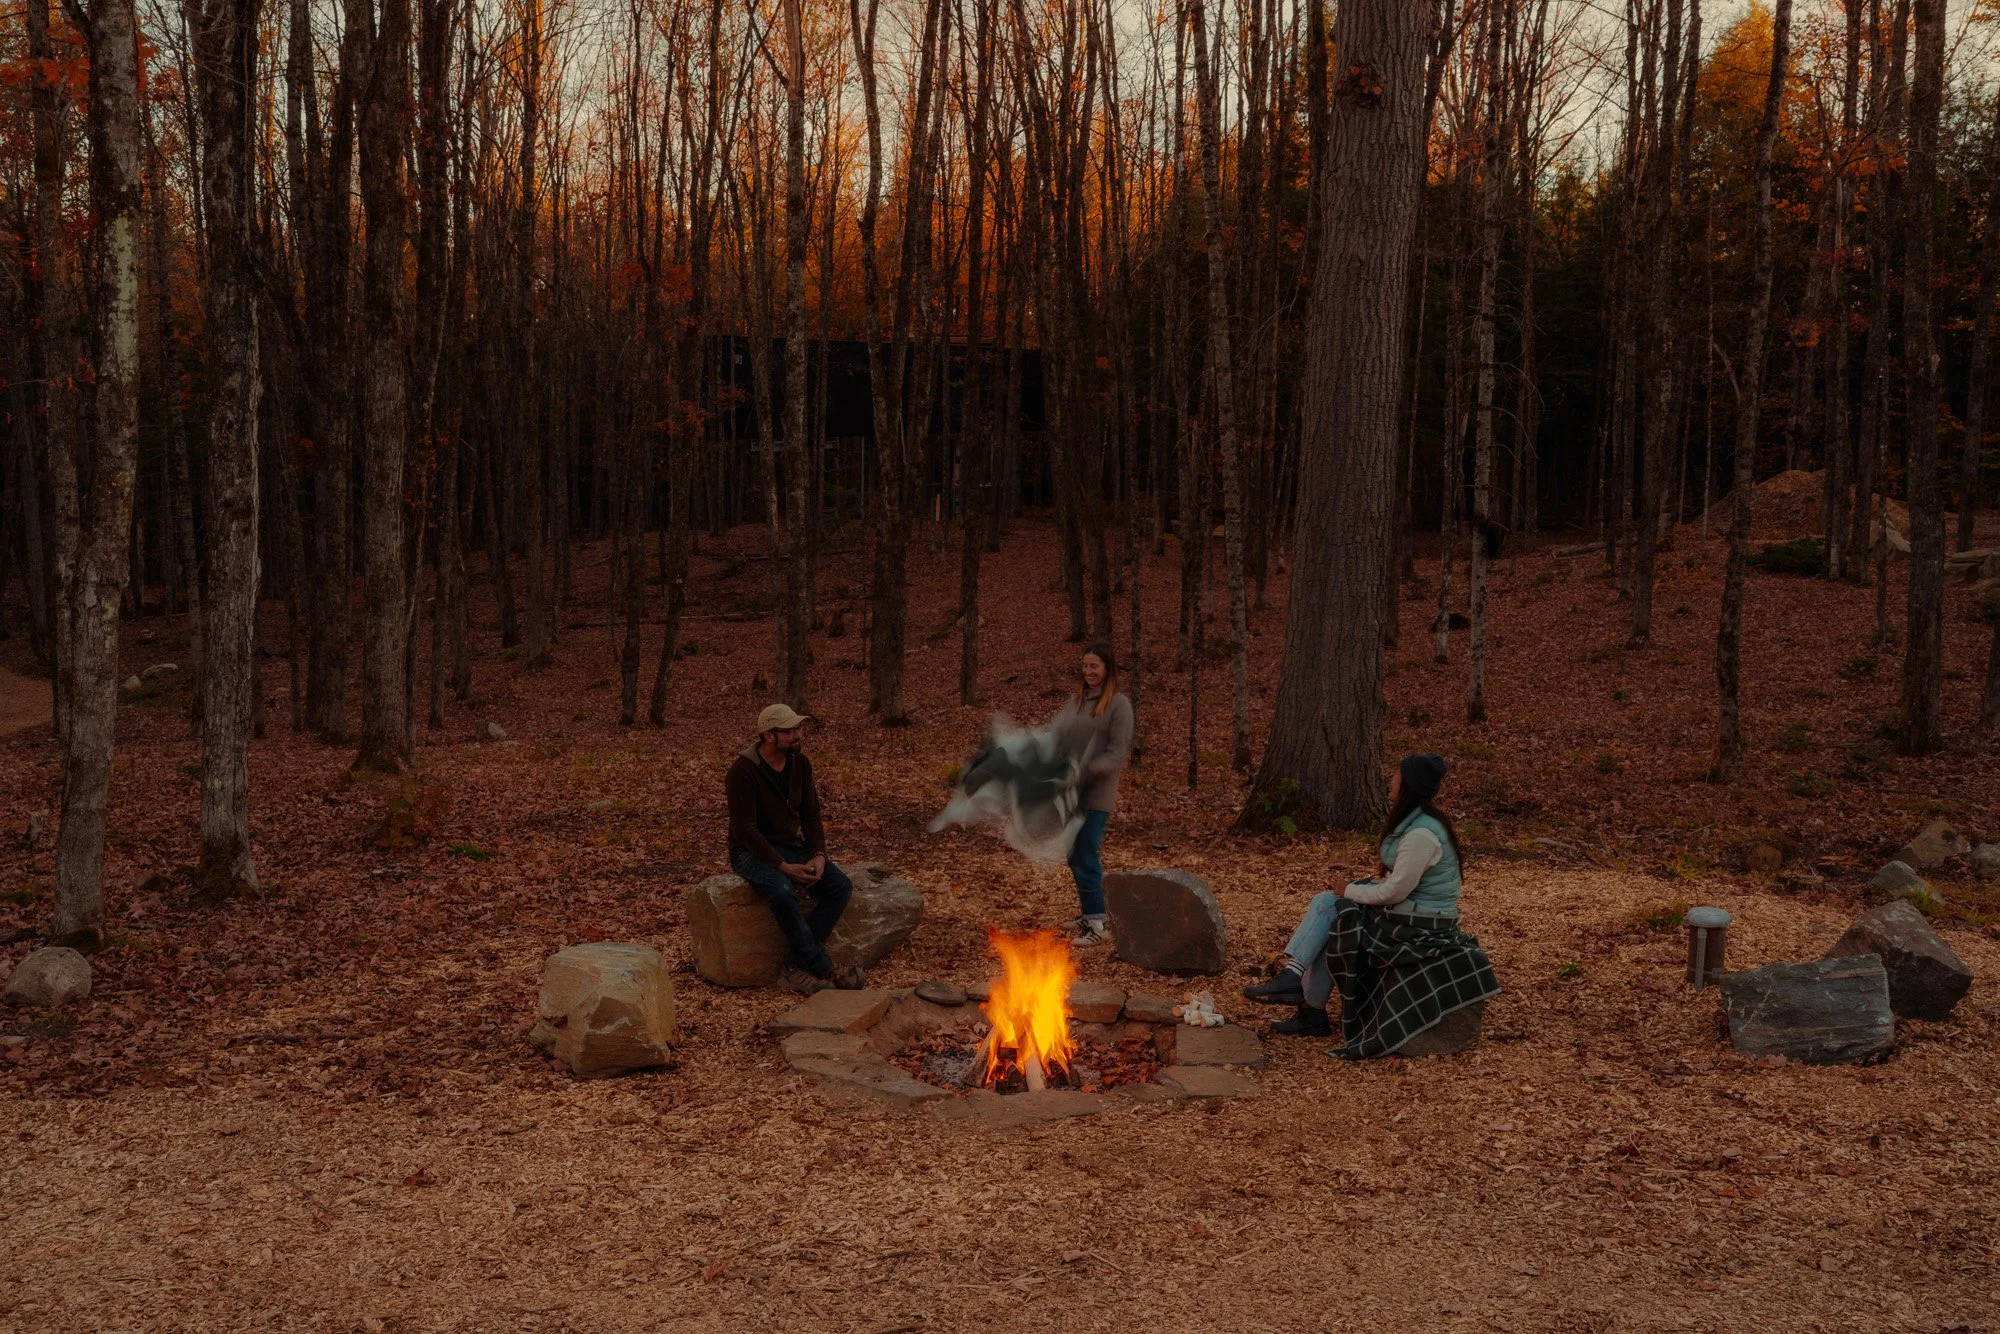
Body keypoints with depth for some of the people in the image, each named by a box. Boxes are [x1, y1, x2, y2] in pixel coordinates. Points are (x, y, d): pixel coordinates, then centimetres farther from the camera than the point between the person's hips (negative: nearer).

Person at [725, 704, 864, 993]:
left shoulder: (800, 764, 3)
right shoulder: (743, 770, -18)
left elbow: (811, 816, 6)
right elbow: (744, 829, -21)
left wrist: (818, 856, -12)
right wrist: (784, 867, -27)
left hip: (789, 846, 7)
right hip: (751, 851, -7)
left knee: (841, 886, -18)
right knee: (783, 892, -38)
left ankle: (799, 969, -19)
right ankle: (824, 969, -23)